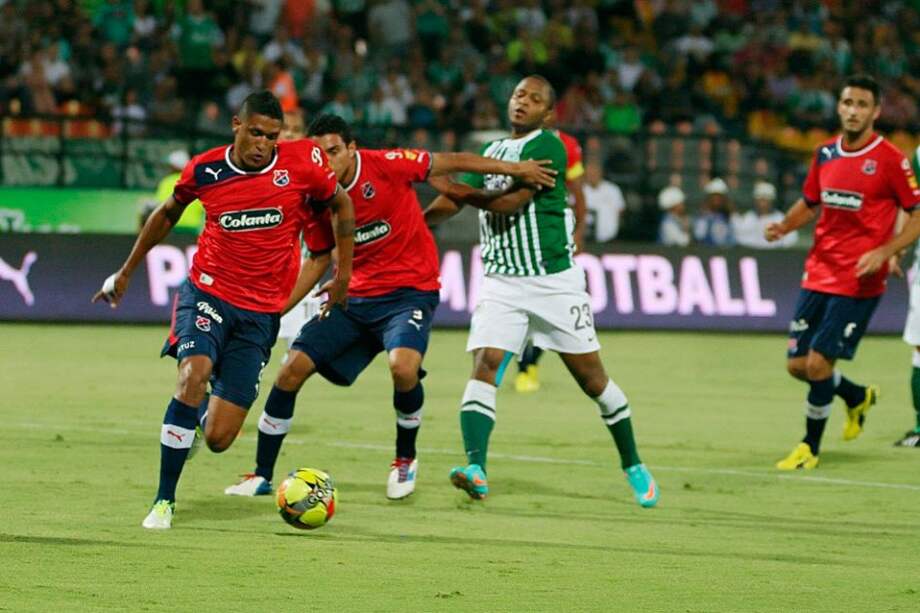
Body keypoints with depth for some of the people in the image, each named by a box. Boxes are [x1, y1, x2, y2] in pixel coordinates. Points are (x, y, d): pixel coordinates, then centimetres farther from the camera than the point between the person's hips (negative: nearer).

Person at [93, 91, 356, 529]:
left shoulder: (301, 162, -7)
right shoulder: (205, 170, -4)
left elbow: (340, 204, 12)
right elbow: (167, 214, 15)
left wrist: (344, 273, 12)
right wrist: (125, 273, 21)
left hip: (261, 312, 1)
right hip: (209, 292, -1)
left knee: (218, 439, -5)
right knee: (193, 373, -32)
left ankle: (205, 406, 37)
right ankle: (164, 501, -19)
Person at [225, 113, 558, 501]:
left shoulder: (385, 166, -14)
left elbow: (451, 162, -6)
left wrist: (514, 169, -6)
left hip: (411, 291, -5)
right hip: (356, 296, 5)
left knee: (403, 367, -31)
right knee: (294, 367, -7)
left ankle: (406, 460, -2)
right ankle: (261, 476, 7)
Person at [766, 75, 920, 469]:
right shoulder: (825, 154, 7)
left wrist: (883, 252, -19)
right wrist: (784, 226, 1)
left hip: (858, 282, -6)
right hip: (818, 274, 6)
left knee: (818, 362, -11)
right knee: (797, 364, 6)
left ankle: (810, 448, 9)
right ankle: (858, 397, 35)